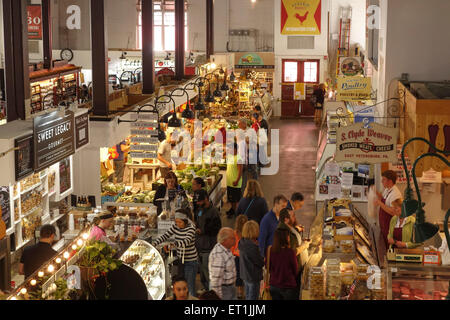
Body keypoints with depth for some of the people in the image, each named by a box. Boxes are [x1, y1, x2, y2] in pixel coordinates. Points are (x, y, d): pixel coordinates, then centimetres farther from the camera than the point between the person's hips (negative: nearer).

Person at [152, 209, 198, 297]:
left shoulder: (191, 228, -19)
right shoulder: (175, 227, -1)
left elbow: (186, 241, -34)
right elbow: (165, 236, -3)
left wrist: (173, 244, -47)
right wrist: (154, 243, -18)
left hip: (190, 261, -6)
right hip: (180, 259, 6)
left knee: (190, 287, -7)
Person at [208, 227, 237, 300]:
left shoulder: (227, 249, 4)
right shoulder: (218, 254, -28)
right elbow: (216, 278, -27)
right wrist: (218, 296, -24)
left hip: (229, 287, 10)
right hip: (222, 288, -10)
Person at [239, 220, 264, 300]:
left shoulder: (242, 242, -1)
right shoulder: (252, 246, -27)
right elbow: (261, 263, -19)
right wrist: (264, 260, 2)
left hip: (245, 275, 9)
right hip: (253, 276, -9)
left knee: (248, 297, 21)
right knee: (253, 297, 3)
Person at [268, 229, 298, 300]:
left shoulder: (271, 251, -8)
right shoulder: (290, 252, -19)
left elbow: (269, 268, 4)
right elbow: (295, 270, -5)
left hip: (274, 285, 4)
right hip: (288, 286, -4)